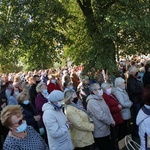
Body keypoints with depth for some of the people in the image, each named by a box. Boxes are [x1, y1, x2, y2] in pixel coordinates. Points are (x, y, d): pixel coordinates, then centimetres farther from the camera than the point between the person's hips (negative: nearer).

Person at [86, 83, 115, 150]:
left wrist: (111, 120, 1)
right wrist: (111, 122, -12)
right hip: (100, 133, -9)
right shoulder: (92, 102, -22)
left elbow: (107, 110, 14)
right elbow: (101, 116, -25)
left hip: (106, 130, 9)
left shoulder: (100, 98, 9)